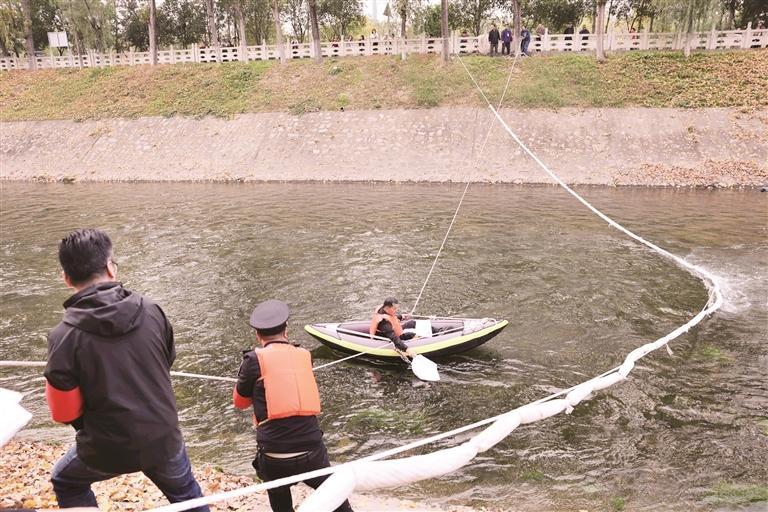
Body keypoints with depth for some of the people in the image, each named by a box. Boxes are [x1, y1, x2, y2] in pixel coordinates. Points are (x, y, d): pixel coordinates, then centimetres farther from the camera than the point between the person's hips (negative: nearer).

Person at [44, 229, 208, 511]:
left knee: (66, 483, 31)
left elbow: (63, 412, -11)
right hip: (162, 435, 2)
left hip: (108, 447, -2)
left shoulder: (65, 334, -19)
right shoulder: (150, 310, -12)